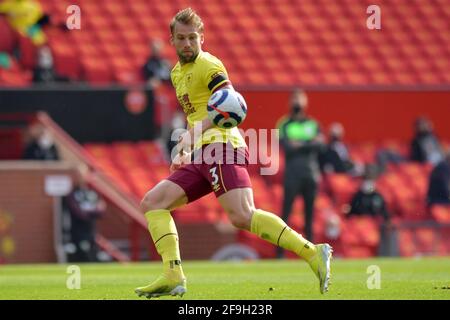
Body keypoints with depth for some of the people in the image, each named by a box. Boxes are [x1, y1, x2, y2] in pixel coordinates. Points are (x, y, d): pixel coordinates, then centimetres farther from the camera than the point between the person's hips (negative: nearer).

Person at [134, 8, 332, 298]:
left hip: (221, 146, -9)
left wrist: (195, 132, -26)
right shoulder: (178, 73, 26)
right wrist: (184, 151, 26)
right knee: (152, 203, 2)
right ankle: (173, 276, -10)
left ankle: (314, 254, -26)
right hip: (200, 157, 9)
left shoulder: (208, 66, -2)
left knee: (242, 215, -26)